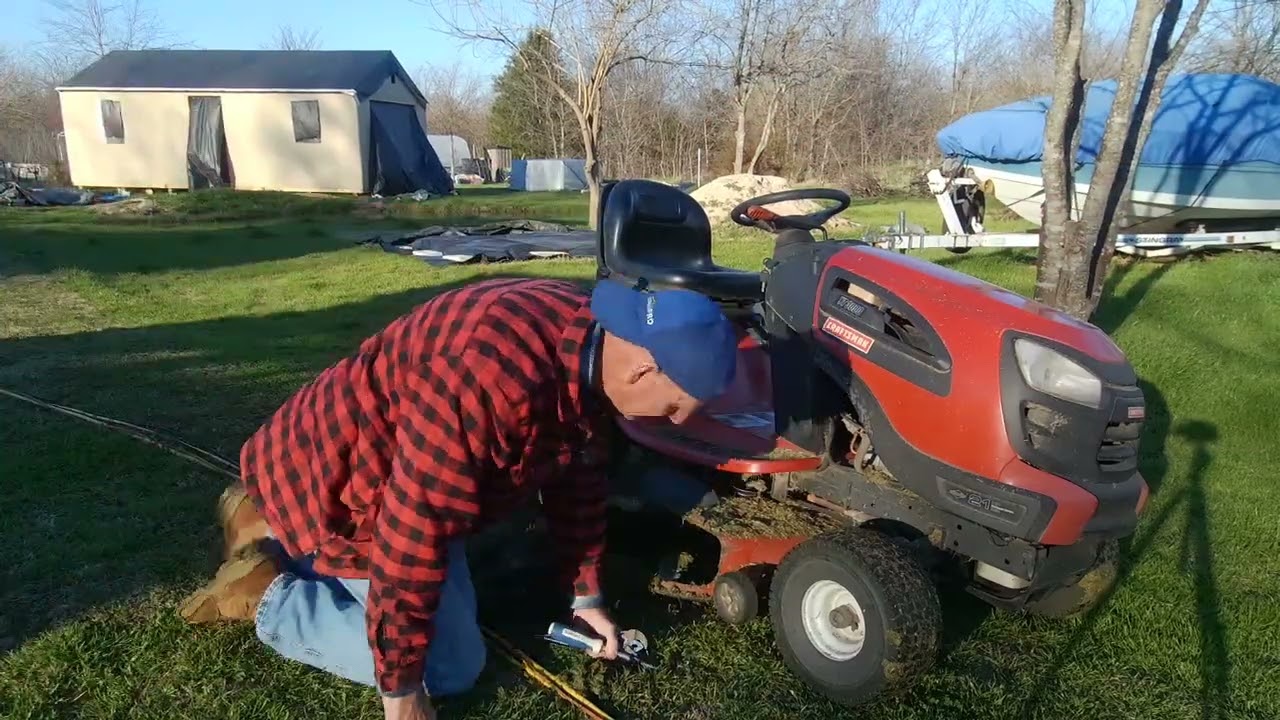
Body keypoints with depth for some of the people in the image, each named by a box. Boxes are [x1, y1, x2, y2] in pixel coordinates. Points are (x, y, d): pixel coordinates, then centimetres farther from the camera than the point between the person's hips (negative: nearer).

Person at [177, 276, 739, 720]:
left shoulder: (589, 345, -8)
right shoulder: (497, 373, -40)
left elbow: (578, 477, 5)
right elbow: (419, 524, -35)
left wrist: (584, 594, 11)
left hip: (377, 459, 9)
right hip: (338, 476, -9)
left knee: (451, 612, 24)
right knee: (451, 665, -5)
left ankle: (269, 528, 27)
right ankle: (265, 594, 6)